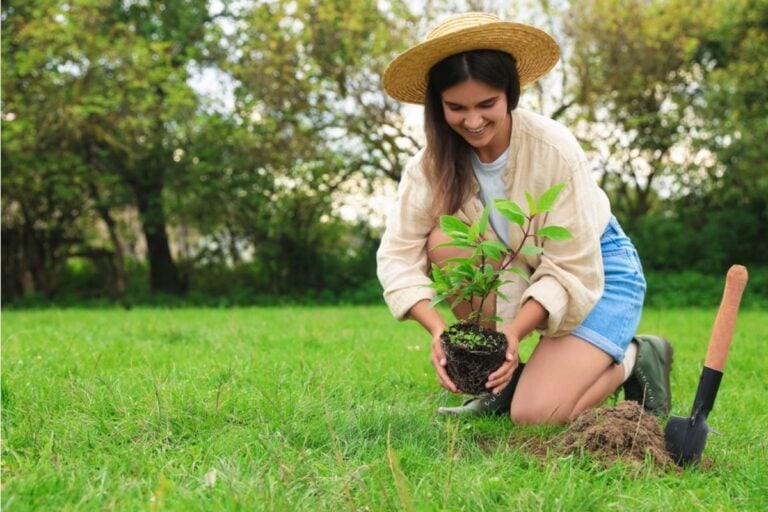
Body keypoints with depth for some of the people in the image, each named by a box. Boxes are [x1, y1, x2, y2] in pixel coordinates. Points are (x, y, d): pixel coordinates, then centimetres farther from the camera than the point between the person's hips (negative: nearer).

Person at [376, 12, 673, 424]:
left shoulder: (553, 149, -28)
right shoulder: (433, 162, -15)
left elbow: (572, 268, -25)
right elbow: (399, 253, -20)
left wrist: (515, 331, -38)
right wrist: (438, 330, -35)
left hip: (597, 272, -5)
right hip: (523, 268, 5)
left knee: (535, 415, -21)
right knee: (445, 242, -24)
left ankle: (635, 359, 8)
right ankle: (505, 377, -5)